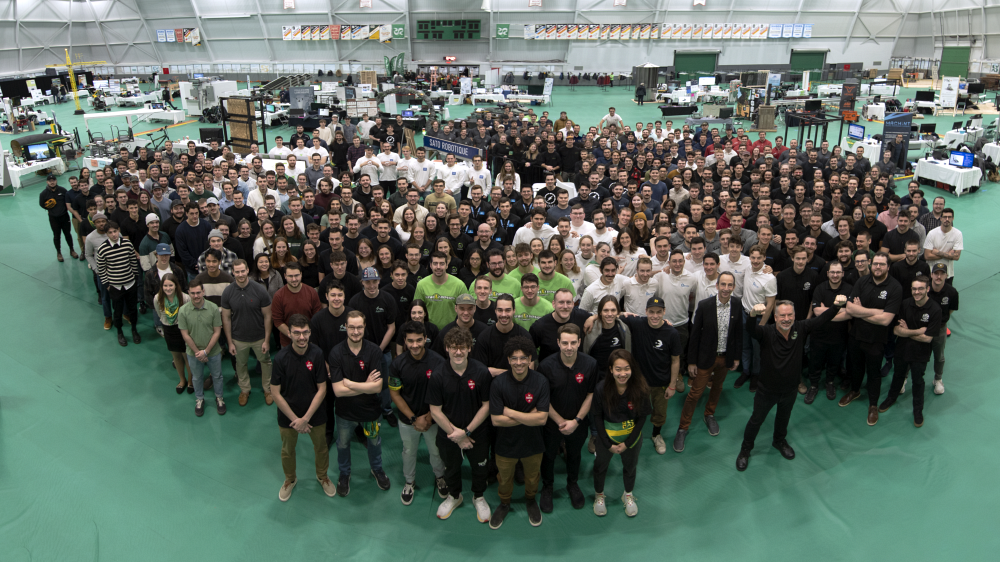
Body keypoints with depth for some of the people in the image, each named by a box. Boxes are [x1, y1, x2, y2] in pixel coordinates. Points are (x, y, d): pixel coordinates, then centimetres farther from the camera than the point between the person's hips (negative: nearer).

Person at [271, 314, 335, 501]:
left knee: (321, 447, 20)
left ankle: (322, 476, 48)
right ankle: (290, 479, 50)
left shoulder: (317, 354, -21)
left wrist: (306, 418, -16)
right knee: (287, 450, 22)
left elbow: (322, 389, -15)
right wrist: (294, 419, -15)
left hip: (315, 414, 0)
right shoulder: (281, 358, -21)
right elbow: (276, 393, -15)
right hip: (288, 415, 0)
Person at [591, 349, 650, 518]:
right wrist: (608, 444, -12)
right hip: (607, 437, -1)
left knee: (630, 466, 24)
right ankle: (599, 495, 50)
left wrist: (627, 443, -12)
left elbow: (642, 417, -12)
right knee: (601, 465, 21)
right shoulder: (601, 389, -26)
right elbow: (597, 417, -14)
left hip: (631, 437, 1)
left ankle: (628, 495, 53)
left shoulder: (640, 389, -24)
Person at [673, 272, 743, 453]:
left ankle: (709, 415, 48)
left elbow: (739, 332, 3)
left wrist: (737, 357, 6)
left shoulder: (737, 305, -8)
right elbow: (695, 334, -12)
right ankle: (683, 428, 16)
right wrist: (691, 361, -9)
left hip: (726, 357, 4)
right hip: (706, 357, -4)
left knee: (717, 387, 23)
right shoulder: (704, 305, -18)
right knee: (695, 393, 1)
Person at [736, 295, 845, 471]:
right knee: (756, 420, 15)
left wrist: (837, 305, -34)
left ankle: (779, 441, 58)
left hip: (790, 389, 4)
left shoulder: (800, 329, -15)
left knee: (784, 417, 30)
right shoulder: (766, 332, -27)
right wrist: (753, 314, -66)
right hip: (767, 390, -4)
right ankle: (745, 449, 37)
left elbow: (822, 319, -16)